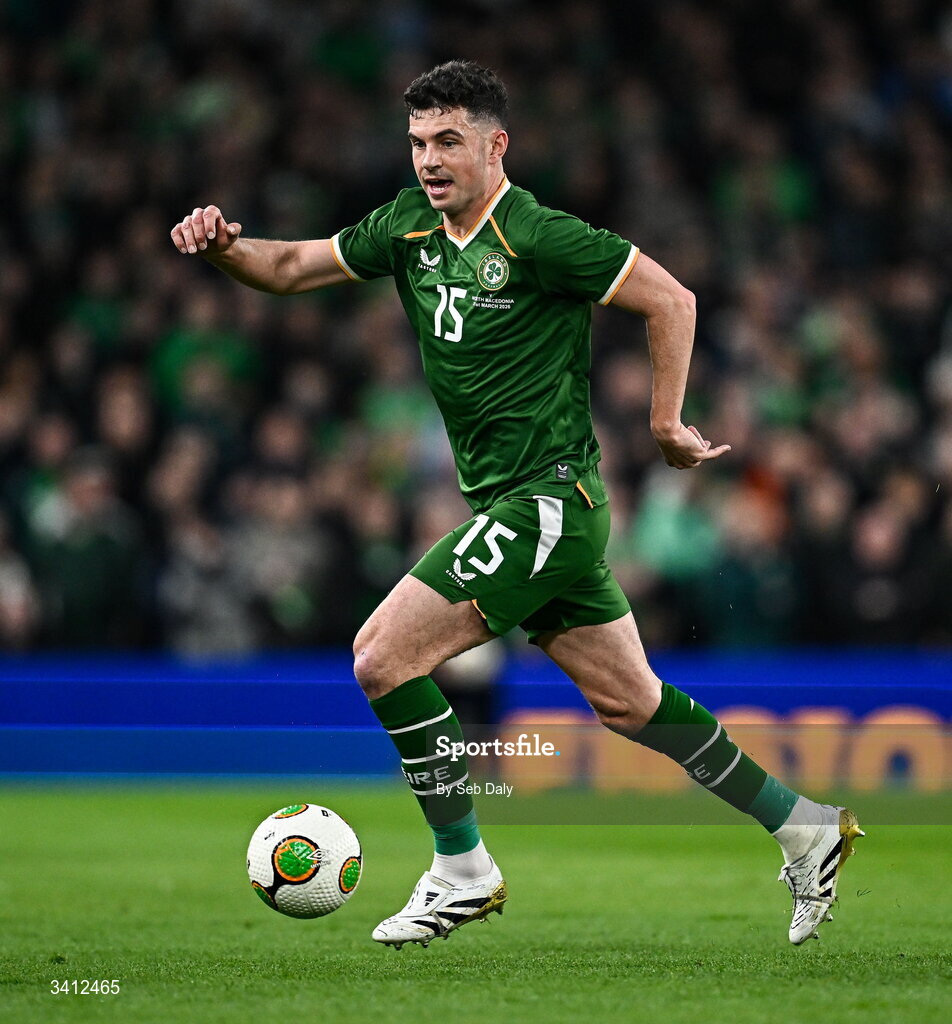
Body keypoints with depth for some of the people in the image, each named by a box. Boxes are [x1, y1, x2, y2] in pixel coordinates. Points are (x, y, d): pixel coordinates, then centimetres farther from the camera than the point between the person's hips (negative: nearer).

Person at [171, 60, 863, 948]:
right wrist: (222, 247, -8)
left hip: (544, 501, -9)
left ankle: (461, 871, 0)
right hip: (510, 503, 9)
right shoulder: (410, 225, 7)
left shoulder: (536, 237, -16)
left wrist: (665, 426, -9)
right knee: (629, 704, 14)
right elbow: (292, 268, 11)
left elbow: (670, 300, -13)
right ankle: (805, 829, 25)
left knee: (383, 658, -12)